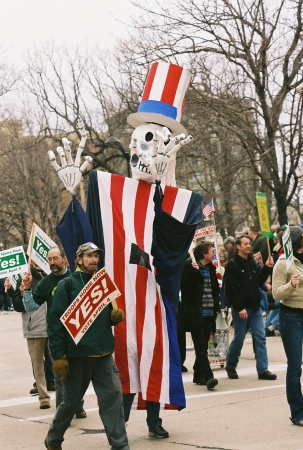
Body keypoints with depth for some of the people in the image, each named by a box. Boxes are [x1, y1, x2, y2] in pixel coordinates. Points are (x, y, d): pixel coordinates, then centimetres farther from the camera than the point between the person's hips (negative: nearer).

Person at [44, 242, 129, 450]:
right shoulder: (66, 285, -6)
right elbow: (55, 321, -10)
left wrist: (117, 316, -4)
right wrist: (58, 356, -15)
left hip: (104, 354, 4)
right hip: (77, 355, -4)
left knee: (113, 396, -6)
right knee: (71, 401, 9)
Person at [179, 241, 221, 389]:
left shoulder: (211, 268, 12)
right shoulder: (189, 266, -7)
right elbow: (184, 285, -16)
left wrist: (215, 307, 8)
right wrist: (194, 271, -25)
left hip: (208, 313, 7)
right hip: (195, 312, -7)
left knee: (203, 345, 11)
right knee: (201, 346, -8)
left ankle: (198, 375, 21)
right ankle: (208, 376, -13)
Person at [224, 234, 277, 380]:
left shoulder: (252, 263, 13)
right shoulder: (232, 265, -8)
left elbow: (258, 282, 15)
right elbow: (230, 289, -13)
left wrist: (267, 268, 3)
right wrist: (239, 308, -18)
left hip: (255, 308, 6)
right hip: (241, 308, -6)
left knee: (260, 337, 0)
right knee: (239, 339, 1)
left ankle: (263, 370, 1)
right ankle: (230, 367, 19)